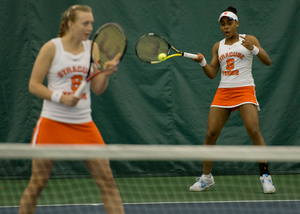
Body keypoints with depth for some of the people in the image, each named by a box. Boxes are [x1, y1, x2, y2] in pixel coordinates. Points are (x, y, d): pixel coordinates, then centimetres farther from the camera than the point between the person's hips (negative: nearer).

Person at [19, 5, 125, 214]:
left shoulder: (92, 47, 5)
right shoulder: (51, 48, -6)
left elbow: (98, 89, 4)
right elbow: (34, 85, -5)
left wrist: (106, 74, -16)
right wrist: (61, 98, -18)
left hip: (84, 124, 3)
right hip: (52, 123, -3)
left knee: (106, 179, -4)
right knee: (37, 183, 3)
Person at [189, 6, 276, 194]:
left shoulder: (248, 39, 3)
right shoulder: (218, 46, 15)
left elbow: (267, 61, -3)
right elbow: (212, 73, 13)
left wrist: (254, 49, -20)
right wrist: (203, 62, -6)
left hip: (245, 90, -4)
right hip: (223, 92, 4)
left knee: (254, 131, -20)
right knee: (211, 134, -2)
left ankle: (265, 175, -13)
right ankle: (206, 178, 12)